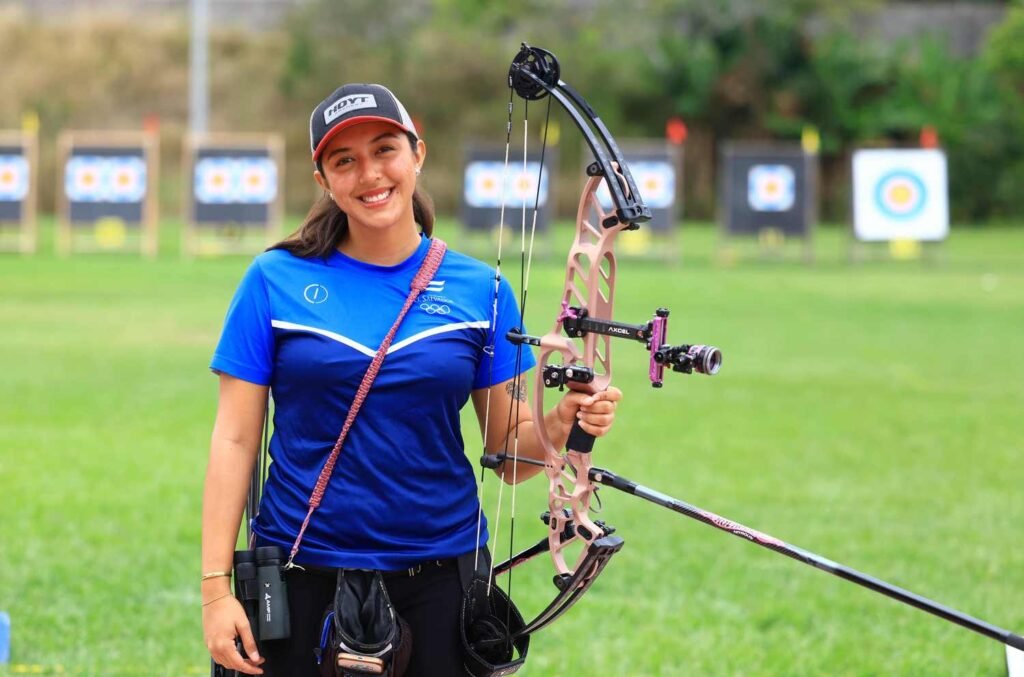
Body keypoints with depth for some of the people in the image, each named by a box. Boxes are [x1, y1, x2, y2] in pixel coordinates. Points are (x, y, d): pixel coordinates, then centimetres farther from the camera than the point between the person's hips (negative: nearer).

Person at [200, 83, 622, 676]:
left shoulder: (481, 291, 4)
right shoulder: (276, 281, -1)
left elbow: (509, 449, 5)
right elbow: (235, 440, -2)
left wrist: (561, 426, -17)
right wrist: (216, 589, -7)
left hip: (438, 580, 1)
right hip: (303, 580, -1)